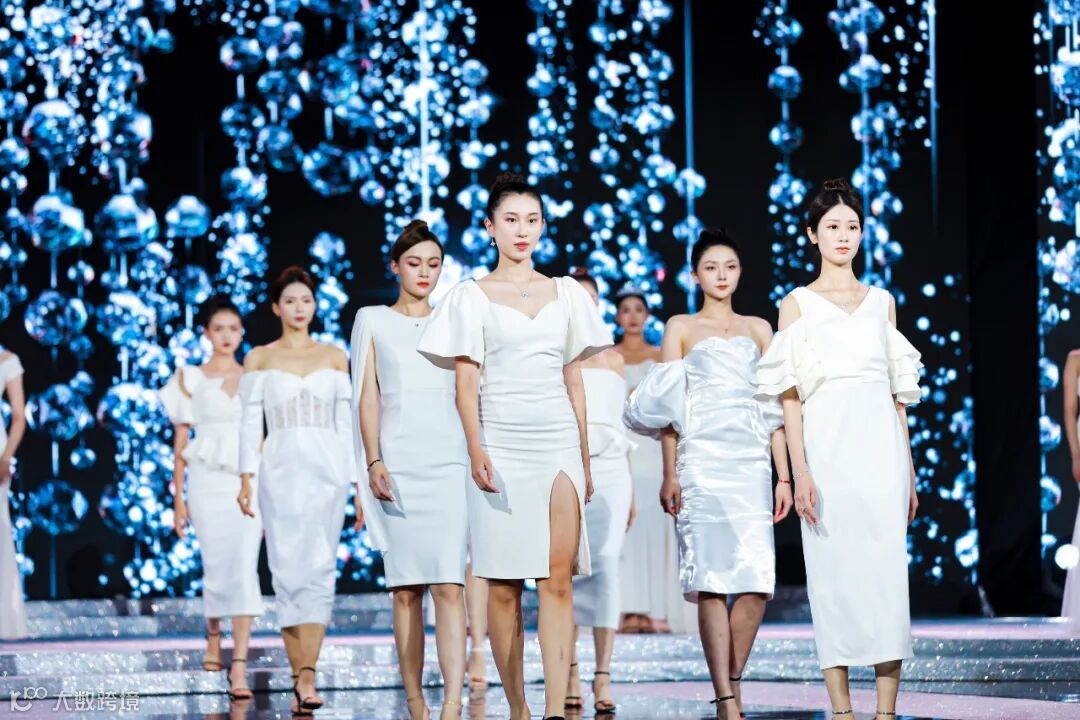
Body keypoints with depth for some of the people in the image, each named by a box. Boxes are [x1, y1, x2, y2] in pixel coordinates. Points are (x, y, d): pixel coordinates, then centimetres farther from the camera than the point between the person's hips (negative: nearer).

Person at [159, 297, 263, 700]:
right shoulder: (190, 379, 6)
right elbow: (180, 440, 7)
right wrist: (178, 498, 3)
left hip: (248, 481, 0)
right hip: (207, 481, 0)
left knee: (244, 567, -12)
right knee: (217, 568, 3)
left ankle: (239, 666, -17)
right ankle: (213, 636, 32)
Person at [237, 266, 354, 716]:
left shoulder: (334, 358, 13)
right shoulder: (259, 359, 10)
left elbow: (345, 422, 12)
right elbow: (251, 422, 6)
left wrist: (357, 480, 7)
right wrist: (247, 478, -5)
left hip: (327, 468, 0)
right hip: (281, 468, 0)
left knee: (319, 568, -13)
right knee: (288, 570, -4)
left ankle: (307, 676, -22)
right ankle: (300, 679, 1)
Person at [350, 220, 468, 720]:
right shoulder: (373, 321, 10)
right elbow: (367, 396, 5)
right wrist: (374, 462, -5)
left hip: (448, 462, 0)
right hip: (397, 464, 0)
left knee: (448, 585, -12)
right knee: (405, 590, 2)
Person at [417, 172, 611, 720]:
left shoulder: (565, 294, 14)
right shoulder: (472, 296, 6)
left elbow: (574, 381, 16)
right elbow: (466, 381, -1)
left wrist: (585, 457, 13)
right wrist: (475, 449, -14)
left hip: (558, 440, 1)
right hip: (501, 443, -1)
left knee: (557, 577, -11)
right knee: (503, 586, 0)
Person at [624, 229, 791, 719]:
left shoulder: (758, 329, 17)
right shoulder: (681, 328, 11)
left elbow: (774, 407, 14)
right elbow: (669, 409, 6)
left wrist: (784, 475, 7)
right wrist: (670, 475, -3)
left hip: (752, 459, 3)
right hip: (702, 459, -2)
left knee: (758, 580, -8)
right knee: (713, 578, -9)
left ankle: (732, 680, 8)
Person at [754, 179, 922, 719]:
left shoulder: (882, 301, 14)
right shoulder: (797, 304, 6)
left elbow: (899, 391, 15)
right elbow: (790, 396, -1)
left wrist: (909, 471, 11)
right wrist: (799, 471, -11)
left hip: (881, 444, 2)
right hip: (827, 444, -2)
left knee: (886, 569, -4)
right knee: (832, 571, -2)